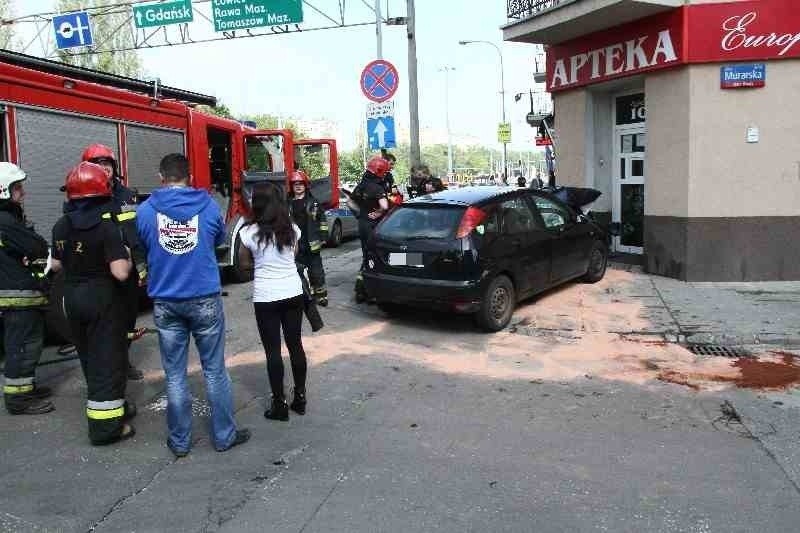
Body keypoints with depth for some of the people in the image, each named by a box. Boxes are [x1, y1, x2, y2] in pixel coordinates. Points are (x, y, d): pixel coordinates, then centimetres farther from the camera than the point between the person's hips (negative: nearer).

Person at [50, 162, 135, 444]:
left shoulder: (60, 226, 0)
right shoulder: (107, 226, -20)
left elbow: (56, 265, 11)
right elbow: (120, 273, -26)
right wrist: (126, 258, -6)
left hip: (73, 298, 7)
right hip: (103, 298, -6)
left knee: (89, 358, 19)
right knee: (107, 360, 2)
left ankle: (113, 406, 33)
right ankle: (105, 425, 5)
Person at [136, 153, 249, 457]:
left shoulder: (145, 210, -4)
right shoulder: (207, 205, -4)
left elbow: (143, 248, 10)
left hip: (165, 303, 1)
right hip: (204, 299, -1)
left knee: (175, 375, 11)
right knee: (215, 370, 10)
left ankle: (180, 442, 20)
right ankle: (224, 436, 19)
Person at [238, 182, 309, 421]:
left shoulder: (249, 232, -11)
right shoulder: (292, 229, 0)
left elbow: (244, 262, 5)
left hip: (266, 297, -4)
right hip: (293, 292, 4)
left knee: (273, 350, 5)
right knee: (295, 345, 13)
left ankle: (279, 404, 11)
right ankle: (300, 397, 22)